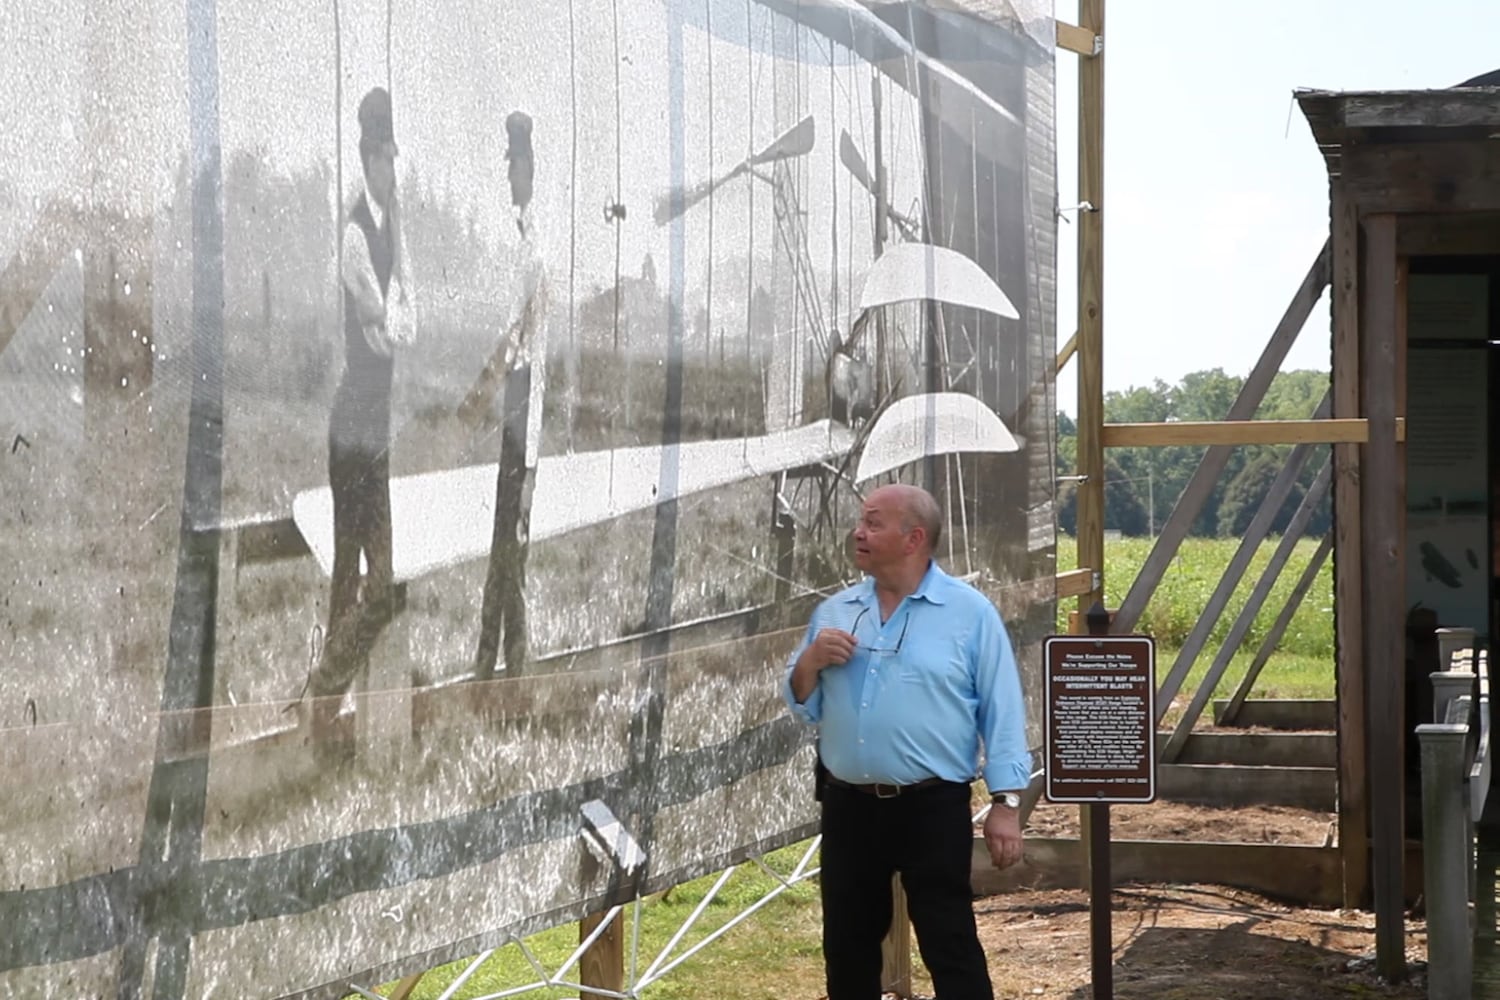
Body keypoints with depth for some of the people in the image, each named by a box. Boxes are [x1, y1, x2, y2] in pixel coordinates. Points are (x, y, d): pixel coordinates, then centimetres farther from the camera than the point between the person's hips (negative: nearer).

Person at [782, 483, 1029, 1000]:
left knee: (951, 949, -2)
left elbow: (1002, 711, -6)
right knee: (847, 948, 14)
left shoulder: (970, 612, -5)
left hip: (932, 809, -5)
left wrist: (1007, 802, -10)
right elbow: (801, 705, 13)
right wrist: (810, 661, -8)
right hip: (848, 808, 5)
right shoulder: (834, 613, 8)